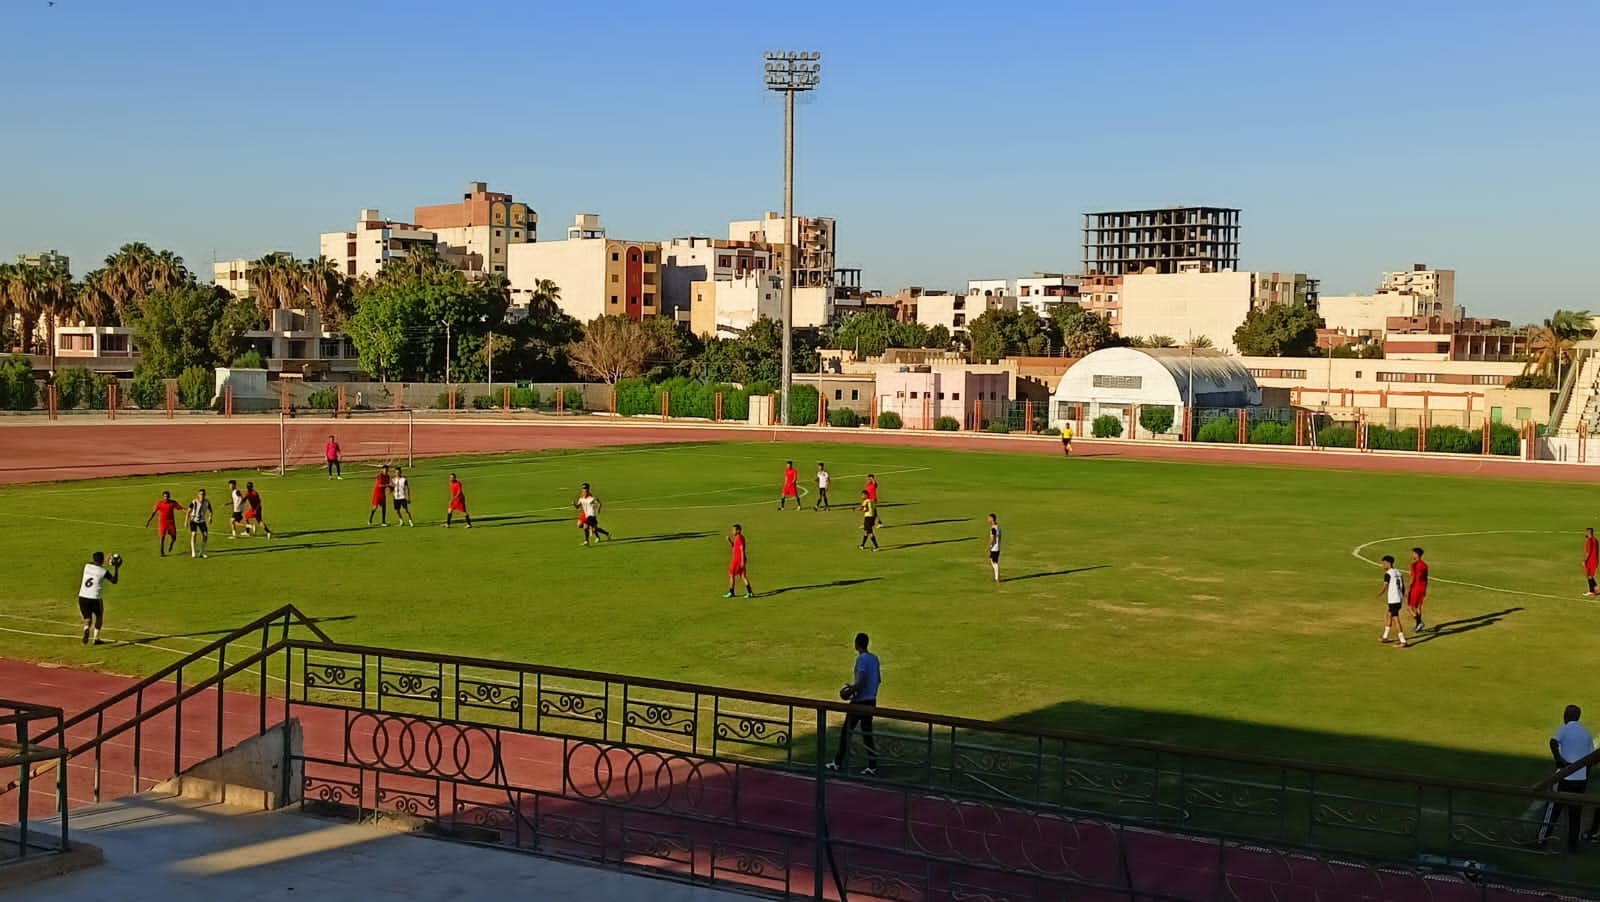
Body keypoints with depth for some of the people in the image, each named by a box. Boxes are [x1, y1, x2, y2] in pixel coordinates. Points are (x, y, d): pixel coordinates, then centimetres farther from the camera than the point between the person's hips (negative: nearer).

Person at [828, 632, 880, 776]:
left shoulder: (861, 659, -17)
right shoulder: (874, 658, 8)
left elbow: (861, 682, -25)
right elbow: (878, 679, 16)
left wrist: (851, 691, -11)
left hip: (859, 701, -8)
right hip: (871, 700, 8)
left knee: (846, 731, 5)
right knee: (867, 732, 11)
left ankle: (838, 763, 12)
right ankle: (872, 767, 7)